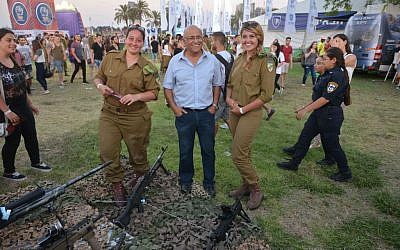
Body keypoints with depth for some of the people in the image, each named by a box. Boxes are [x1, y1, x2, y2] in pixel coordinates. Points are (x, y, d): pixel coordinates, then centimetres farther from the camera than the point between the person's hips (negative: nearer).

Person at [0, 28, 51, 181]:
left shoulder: (14, 60, 7)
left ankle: (36, 162, 36)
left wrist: (29, 104, 17)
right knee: (12, 140, 7)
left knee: (31, 136, 16)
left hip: (23, 108, 7)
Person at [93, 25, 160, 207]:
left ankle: (140, 177, 44)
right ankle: (117, 186, 19)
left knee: (137, 153, 12)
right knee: (107, 152, -3)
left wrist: (136, 96, -19)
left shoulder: (147, 67, -2)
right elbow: (98, 77, 15)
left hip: (135, 118, -2)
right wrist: (100, 85, -7)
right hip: (109, 114, 2)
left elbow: (153, 93, -3)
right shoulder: (110, 58, 4)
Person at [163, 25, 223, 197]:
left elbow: (217, 85, 11)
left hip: (206, 112, 1)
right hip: (184, 112, 0)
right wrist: (174, 107, -5)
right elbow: (167, 87, 5)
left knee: (208, 149, 10)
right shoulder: (175, 61, -1)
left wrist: (214, 105, 1)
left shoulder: (212, 60, 2)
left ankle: (209, 182, 28)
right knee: (185, 150, 11)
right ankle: (186, 182, 31)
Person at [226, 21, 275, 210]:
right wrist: (228, 98, -3)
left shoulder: (265, 61, -11)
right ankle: (247, 185, 34)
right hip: (234, 112, 6)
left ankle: (256, 190, 16)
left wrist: (243, 109, -14)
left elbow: (266, 95, -14)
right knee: (243, 152, 16)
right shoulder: (239, 59, 8)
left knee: (238, 155, -6)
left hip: (251, 113, -6)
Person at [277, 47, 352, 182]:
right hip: (319, 113, 10)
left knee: (331, 144, 3)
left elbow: (325, 99, -24)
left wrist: (305, 110, -20)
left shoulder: (338, 76, -20)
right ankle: (294, 163, 23)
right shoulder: (329, 74, 10)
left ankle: (345, 173, 24)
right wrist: (305, 108, 13)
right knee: (304, 136, 11)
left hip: (330, 115, -10)